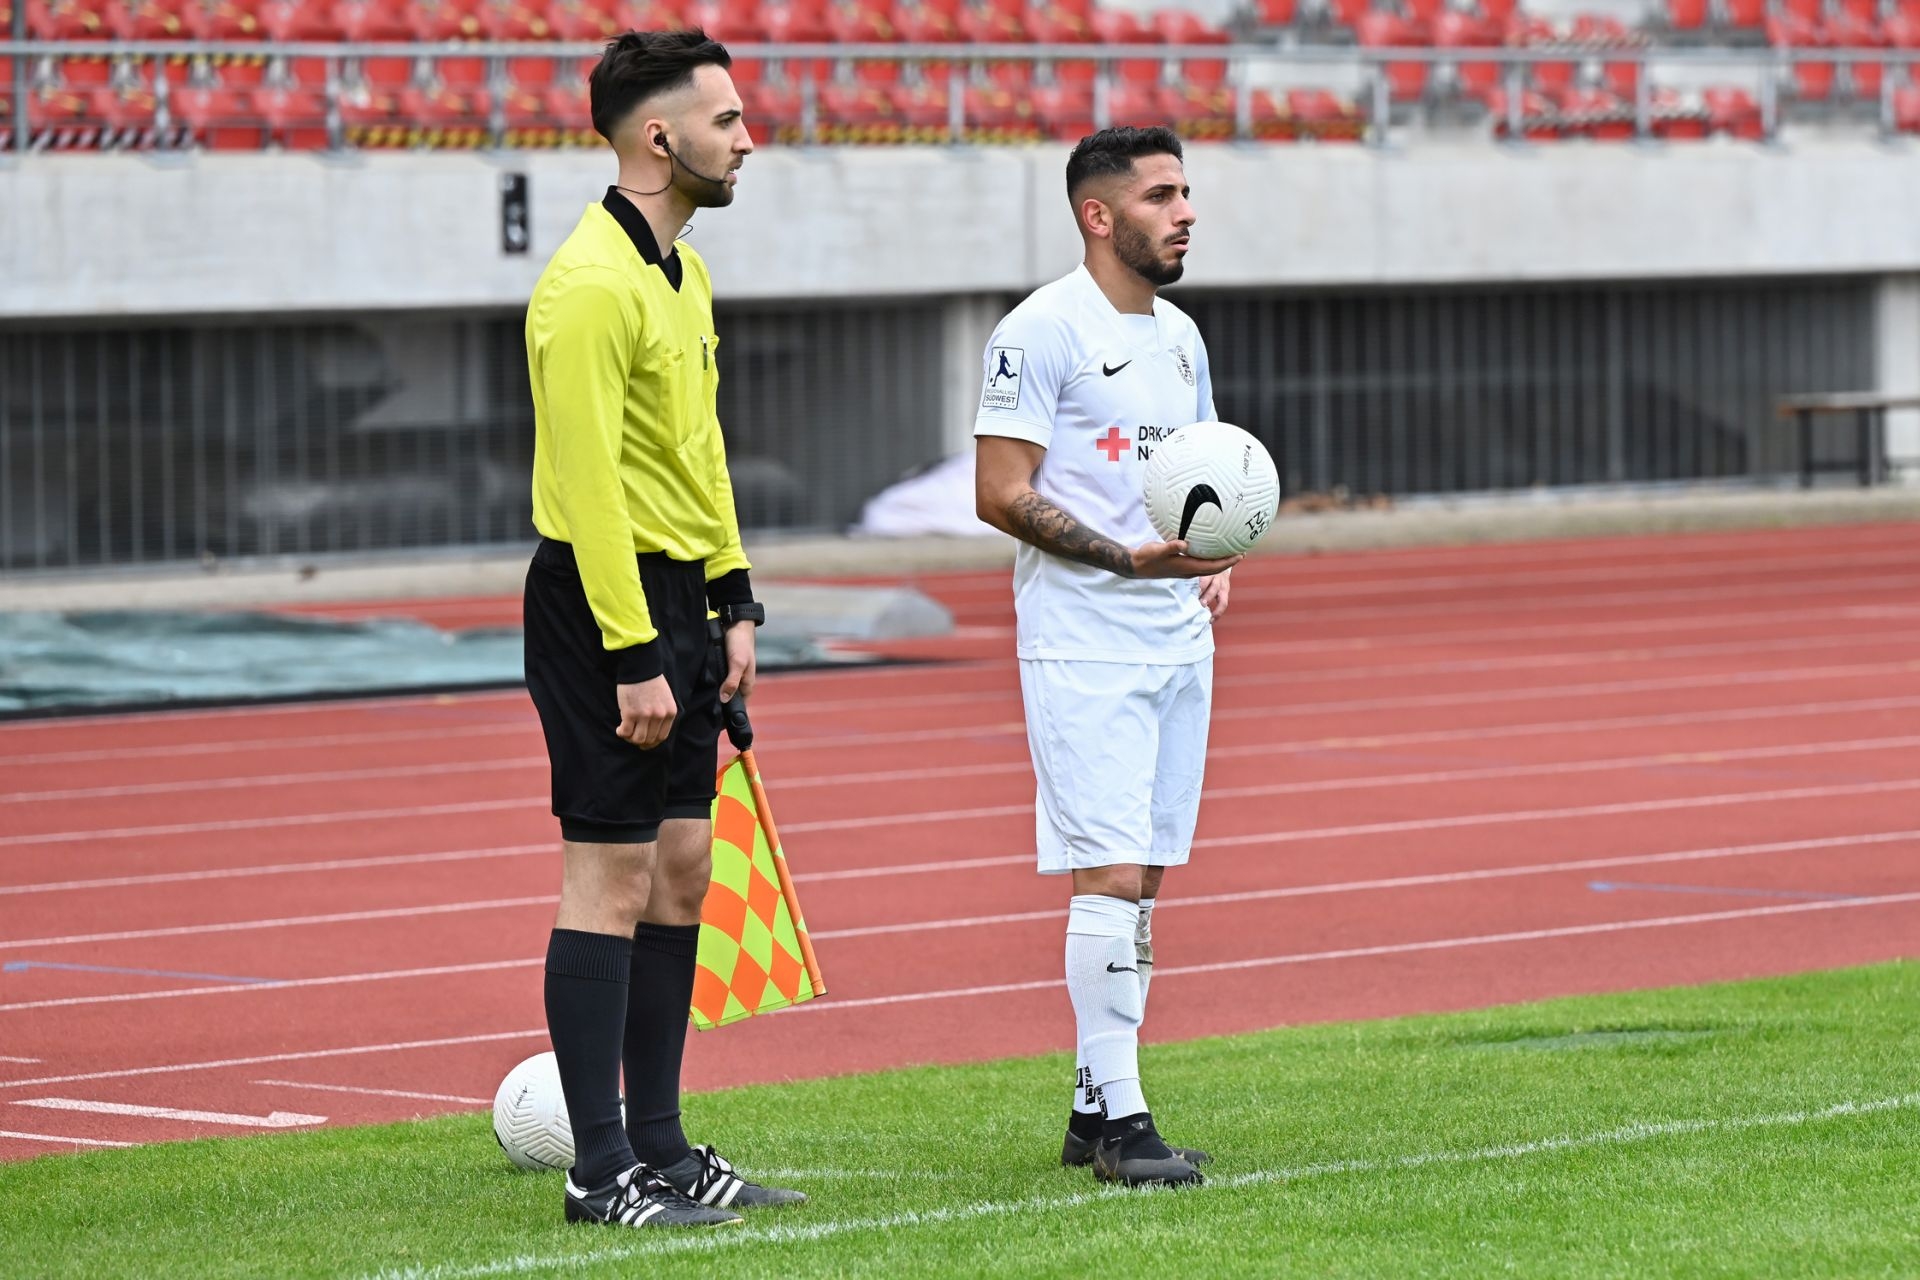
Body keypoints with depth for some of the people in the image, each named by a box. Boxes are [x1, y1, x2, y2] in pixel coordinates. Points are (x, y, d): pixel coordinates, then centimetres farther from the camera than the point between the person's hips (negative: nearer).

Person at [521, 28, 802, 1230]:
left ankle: (661, 1146, 18)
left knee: (681, 868, 11)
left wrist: (733, 601, 16)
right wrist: (633, 657, -22)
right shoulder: (591, 285, -18)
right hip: (603, 598, -10)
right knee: (611, 877, -6)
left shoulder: (681, 269, 13)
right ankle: (602, 1172, -2)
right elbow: (588, 482, -21)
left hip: (676, 598, 10)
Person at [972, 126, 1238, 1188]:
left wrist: (1214, 564, 6)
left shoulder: (1180, 336, 16)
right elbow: (1000, 495, -13)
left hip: (1179, 644, 8)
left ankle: (1093, 1111, 15)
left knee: (1143, 879, 8)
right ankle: (1119, 1119, -9)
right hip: (1083, 647, -8)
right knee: (1110, 877, -12)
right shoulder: (1041, 331, -9)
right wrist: (1132, 558, -21)